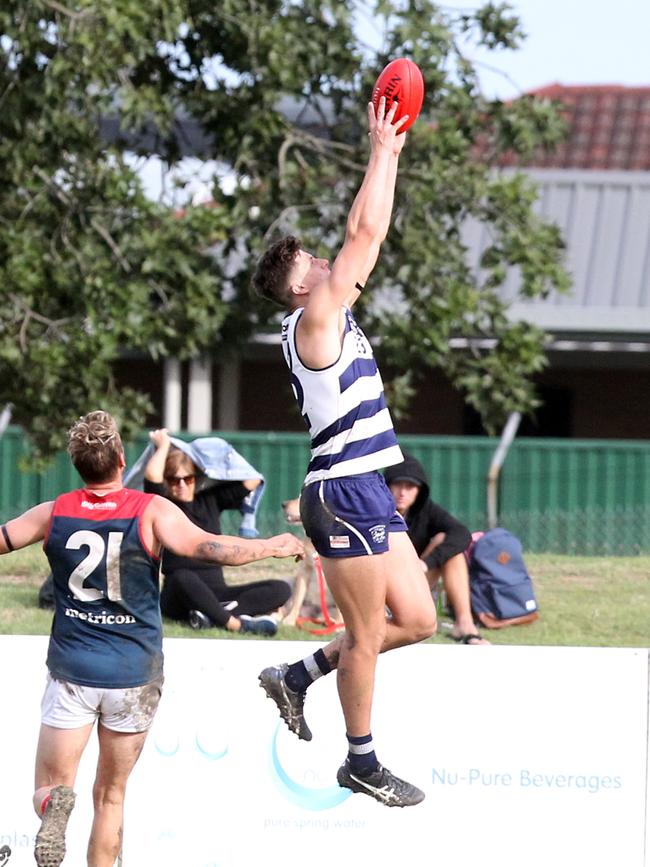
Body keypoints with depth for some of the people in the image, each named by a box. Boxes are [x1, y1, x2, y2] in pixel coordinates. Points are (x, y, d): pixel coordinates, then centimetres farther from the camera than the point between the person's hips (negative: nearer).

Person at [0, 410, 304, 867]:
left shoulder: (54, 514, -1)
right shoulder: (151, 511, -8)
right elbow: (208, 547, -19)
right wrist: (271, 546, -5)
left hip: (72, 670, 0)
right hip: (134, 675, 0)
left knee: (49, 786, 4)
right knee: (112, 795, 14)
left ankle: (56, 804, -29)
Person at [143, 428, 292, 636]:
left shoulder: (210, 500, 16)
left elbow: (251, 480, 12)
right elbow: (152, 475, -18)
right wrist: (163, 445, -1)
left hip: (215, 592, 5)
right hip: (179, 597, -5)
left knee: (281, 589, -16)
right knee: (183, 578, -42)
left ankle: (213, 615, -35)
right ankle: (236, 623, -39)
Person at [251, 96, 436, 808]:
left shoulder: (331, 317, 16)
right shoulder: (316, 317, -9)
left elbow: (367, 240, 19)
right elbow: (364, 232, -15)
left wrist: (389, 153, 16)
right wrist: (382, 151, -8)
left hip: (366, 490, 10)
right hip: (344, 491, -10)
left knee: (415, 620, 10)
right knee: (366, 635, -1)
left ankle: (297, 676, 21)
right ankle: (361, 762, 9)